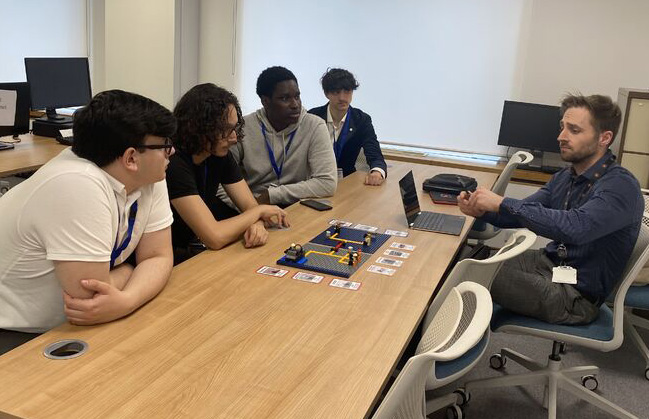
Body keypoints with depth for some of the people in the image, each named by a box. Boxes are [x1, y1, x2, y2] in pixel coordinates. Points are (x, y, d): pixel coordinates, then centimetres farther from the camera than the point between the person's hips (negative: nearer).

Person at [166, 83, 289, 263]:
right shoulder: (173, 164, -25)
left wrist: (257, 225, -22)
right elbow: (215, 237, -29)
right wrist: (259, 210, -14)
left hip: (194, 251, 8)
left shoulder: (220, 155, 0)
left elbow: (249, 205, 2)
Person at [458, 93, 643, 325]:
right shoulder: (565, 177, 7)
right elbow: (523, 213, 8)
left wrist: (502, 203, -34)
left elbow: (574, 227, -36)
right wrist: (482, 210, -13)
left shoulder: (621, 186, -20)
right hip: (548, 261, 8)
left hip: (578, 295, -8)